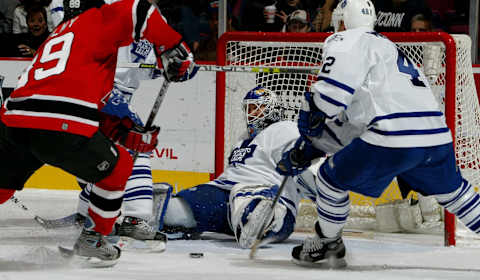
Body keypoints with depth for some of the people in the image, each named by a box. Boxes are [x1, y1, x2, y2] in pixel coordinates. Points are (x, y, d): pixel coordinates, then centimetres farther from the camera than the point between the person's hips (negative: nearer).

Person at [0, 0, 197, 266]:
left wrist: (128, 133, 30)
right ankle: (91, 239, 24)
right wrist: (174, 50, 4)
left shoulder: (58, 35, 35)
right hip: (61, 126, -7)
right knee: (116, 169, 18)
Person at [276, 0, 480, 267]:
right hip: (437, 135, 8)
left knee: (332, 177, 12)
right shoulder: (388, 46, 32)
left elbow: (331, 94, -11)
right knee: (452, 190, 30)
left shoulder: (346, 41, 5)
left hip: (394, 138, -8)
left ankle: (328, 243, 26)